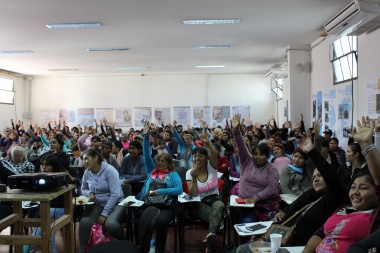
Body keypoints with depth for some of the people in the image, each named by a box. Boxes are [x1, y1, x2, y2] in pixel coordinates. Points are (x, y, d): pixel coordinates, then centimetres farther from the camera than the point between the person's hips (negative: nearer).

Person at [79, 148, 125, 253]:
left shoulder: (109, 170, -16)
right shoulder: (87, 172, 3)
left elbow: (115, 194, -20)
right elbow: (83, 189, 21)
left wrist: (104, 214, -22)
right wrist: (89, 193, -5)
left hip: (115, 204, -5)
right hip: (98, 205, 5)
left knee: (110, 224, -35)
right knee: (84, 222, -27)